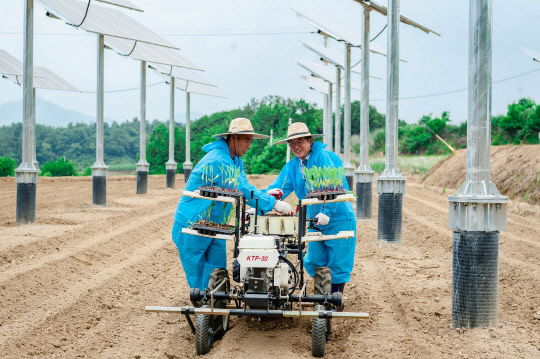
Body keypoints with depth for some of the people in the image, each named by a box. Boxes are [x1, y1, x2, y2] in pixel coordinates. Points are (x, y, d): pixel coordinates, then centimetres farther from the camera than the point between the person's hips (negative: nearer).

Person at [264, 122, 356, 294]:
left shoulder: (324, 157, -14)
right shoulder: (292, 165, 9)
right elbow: (277, 188, 4)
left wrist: (327, 213, -35)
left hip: (338, 219, -7)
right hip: (315, 221, 7)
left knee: (337, 263, -1)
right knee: (314, 262, 8)